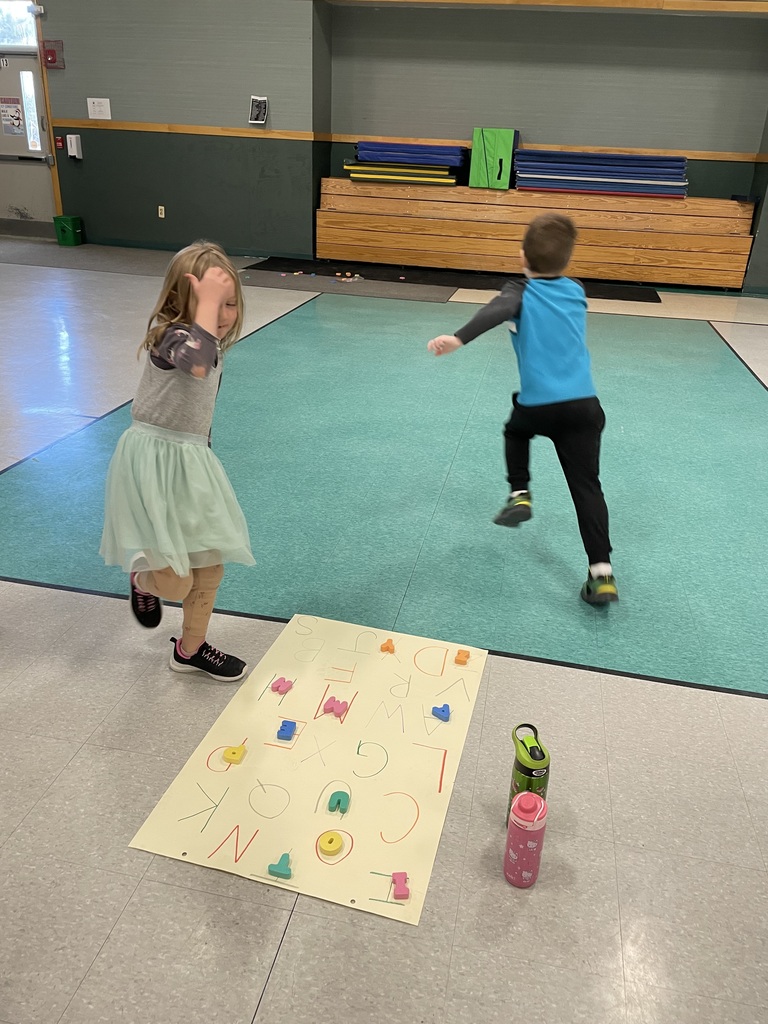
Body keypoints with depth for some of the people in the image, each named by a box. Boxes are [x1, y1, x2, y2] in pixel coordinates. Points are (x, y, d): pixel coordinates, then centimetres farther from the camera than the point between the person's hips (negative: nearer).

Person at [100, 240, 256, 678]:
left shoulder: (215, 345, 9)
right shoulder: (171, 336, -18)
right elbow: (197, 362, -44)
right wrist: (207, 301, -35)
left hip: (191, 461, 8)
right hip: (153, 460, -8)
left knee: (210, 566, 13)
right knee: (175, 582, -11)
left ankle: (191, 648, 36)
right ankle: (144, 577, 28)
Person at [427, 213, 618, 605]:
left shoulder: (521, 293, -1)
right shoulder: (576, 292, 13)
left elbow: (494, 312, -24)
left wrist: (458, 338, -39)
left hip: (538, 405, -2)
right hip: (584, 405, 2)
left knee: (516, 428, 35)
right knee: (587, 486, 3)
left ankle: (519, 494, 22)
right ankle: (602, 572, -6)